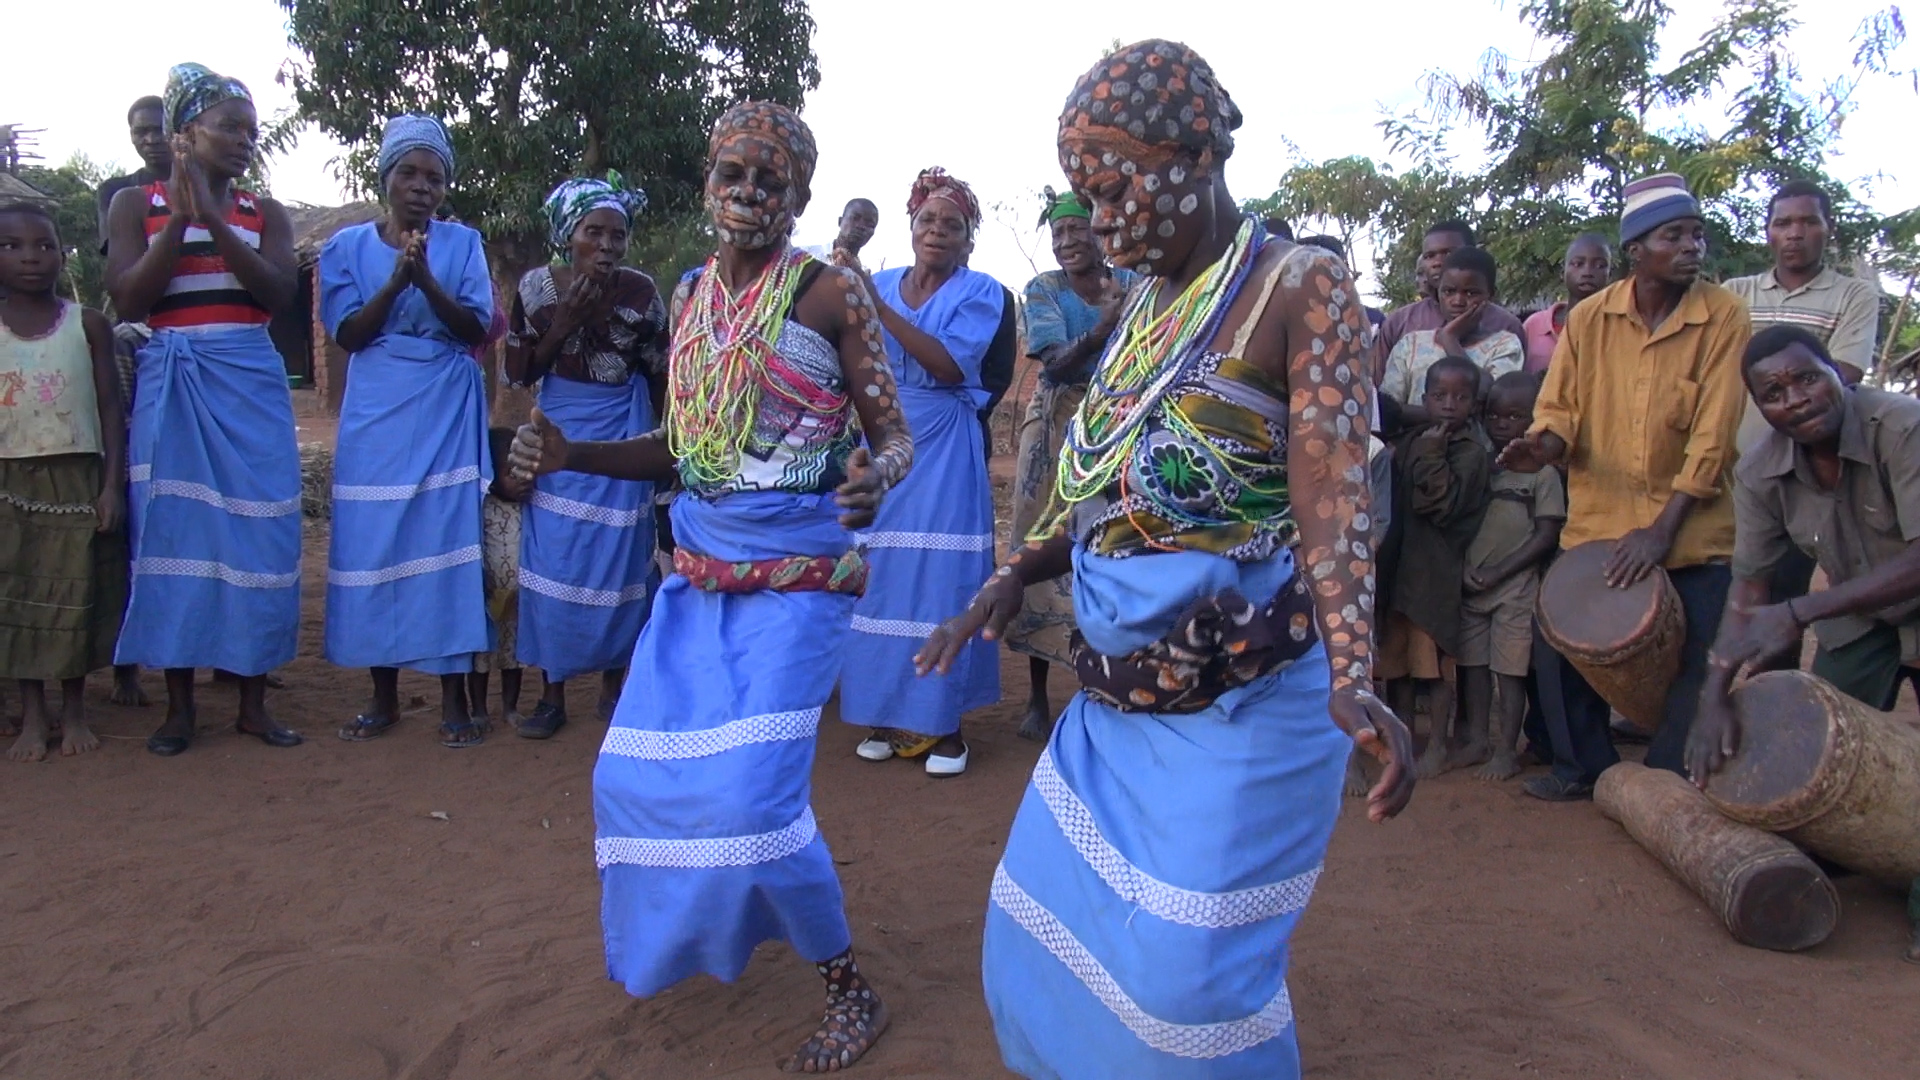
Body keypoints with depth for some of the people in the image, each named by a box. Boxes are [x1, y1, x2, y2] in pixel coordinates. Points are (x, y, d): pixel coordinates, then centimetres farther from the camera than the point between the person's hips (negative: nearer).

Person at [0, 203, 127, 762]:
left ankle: (74, 712, 17)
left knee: (76, 595, 4)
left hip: (77, 477, -1)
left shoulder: (88, 325, 1)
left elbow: (111, 409, 1)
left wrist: (113, 485, -6)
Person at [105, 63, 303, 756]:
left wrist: (213, 220, -15)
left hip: (252, 388, 1)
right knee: (173, 534, 1)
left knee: (257, 536, -1)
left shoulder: (264, 215, 10)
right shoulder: (135, 205, 7)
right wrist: (182, 218, -11)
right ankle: (179, 705, 12)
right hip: (170, 388, -1)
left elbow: (280, 295, -6)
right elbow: (127, 300, -5)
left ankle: (253, 702, 10)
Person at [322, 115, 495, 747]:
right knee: (374, 543, 1)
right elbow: (347, 333, 0)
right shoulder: (348, 246, 9)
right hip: (376, 415, 1)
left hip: (448, 411, -1)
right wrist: (396, 280, -14)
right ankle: (384, 696, 13)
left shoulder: (463, 243, 7)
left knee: (449, 539, -5)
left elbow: (477, 329, -2)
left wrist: (426, 280, -17)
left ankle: (454, 698, 2)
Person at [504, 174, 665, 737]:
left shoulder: (641, 292, -10)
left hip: (623, 431, -1)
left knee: (619, 557, 1)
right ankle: (553, 692, 12)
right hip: (558, 428, 1)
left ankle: (613, 684, 17)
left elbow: (659, 374, 2)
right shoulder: (537, 286, -6)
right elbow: (519, 372, -2)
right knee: (552, 558, 1)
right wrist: (565, 325, -16)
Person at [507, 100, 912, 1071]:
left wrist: (874, 478, -31)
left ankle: (850, 993, 10)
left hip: (796, 575, -7)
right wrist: (569, 454, 2)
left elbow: (894, 434, -8)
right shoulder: (691, 294, 9)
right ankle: (677, 938, 39)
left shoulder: (830, 294, -9)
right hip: (700, 571, 7)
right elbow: (684, 446, 15)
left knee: (754, 791, -12)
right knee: (636, 769, 10)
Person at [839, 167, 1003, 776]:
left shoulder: (978, 292, 0)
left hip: (942, 452, -3)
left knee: (941, 576, -3)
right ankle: (886, 715, 16)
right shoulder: (878, 285, 10)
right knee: (878, 576, 4)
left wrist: (880, 310, -20)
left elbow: (951, 365, -16)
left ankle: (942, 721, 6)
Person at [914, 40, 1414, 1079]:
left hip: (1242, 701, -7)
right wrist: (1014, 575, 3)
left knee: (1184, 973, -2)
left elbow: (1331, 496, -23)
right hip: (1116, 695, 8)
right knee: (1048, 918, 15)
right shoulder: (1143, 303, 10)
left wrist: (1352, 675, -37)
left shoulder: (1299, 287, -12)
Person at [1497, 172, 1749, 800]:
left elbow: (1714, 434, -11)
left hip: (1692, 530, -2)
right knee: (1560, 642, 3)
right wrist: (1546, 444, -20)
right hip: (1595, 521, 2)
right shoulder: (1589, 318, 1)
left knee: (1695, 665, -1)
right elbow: (1559, 407, 4)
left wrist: (1664, 527, -16)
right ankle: (1585, 768, 25)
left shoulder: (1724, 317, -7)